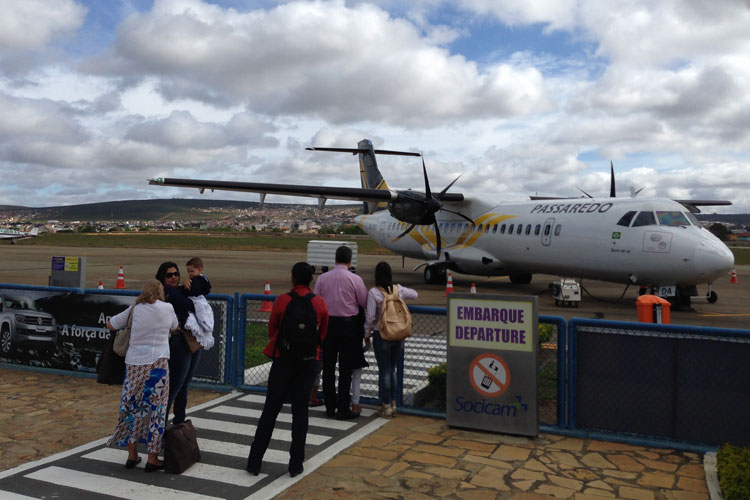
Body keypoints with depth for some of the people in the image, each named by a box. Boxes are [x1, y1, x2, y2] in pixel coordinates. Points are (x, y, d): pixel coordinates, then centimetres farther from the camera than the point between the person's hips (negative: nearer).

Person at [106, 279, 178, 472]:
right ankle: (152, 459, 10)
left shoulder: (134, 309, 6)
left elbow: (110, 324, 15)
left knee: (133, 407, 14)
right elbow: (174, 327, 18)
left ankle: (132, 455, 22)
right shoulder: (167, 308, 1)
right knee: (156, 409, 5)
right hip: (156, 364, -3)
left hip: (133, 364, 3)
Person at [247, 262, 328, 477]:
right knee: (300, 410, 8)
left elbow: (271, 331, 2)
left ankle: (254, 462, 14)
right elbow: (322, 334, 6)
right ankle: (296, 464, 11)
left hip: (283, 360, -1)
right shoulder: (320, 303, -4)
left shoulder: (281, 301, -9)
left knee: (270, 410, 7)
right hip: (308, 361, 1)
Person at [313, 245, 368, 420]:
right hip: (348, 325, -3)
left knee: (328, 366, 11)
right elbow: (365, 303, -1)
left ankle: (330, 407, 19)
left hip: (328, 324, 3)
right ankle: (343, 409, 7)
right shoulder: (355, 279, -10)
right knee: (345, 369, 4)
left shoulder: (322, 278, -2)